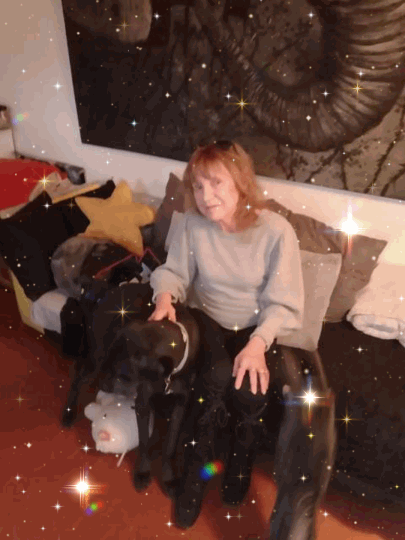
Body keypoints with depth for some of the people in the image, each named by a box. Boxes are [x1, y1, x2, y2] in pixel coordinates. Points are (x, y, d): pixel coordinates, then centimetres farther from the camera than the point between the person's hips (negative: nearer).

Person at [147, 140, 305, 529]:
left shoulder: (276, 231, -18)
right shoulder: (192, 224, -12)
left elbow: (284, 304, -16)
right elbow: (174, 272, 1)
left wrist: (257, 344, -30)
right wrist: (165, 296, -22)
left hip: (255, 327, 0)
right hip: (207, 318, 1)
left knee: (249, 392, -25)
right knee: (216, 380, -27)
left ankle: (238, 463, 11)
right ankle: (196, 470, 1)